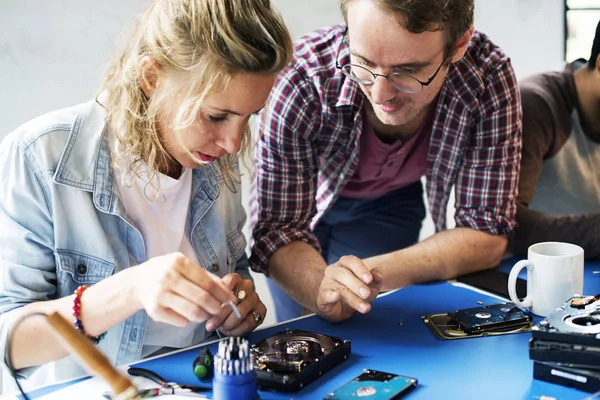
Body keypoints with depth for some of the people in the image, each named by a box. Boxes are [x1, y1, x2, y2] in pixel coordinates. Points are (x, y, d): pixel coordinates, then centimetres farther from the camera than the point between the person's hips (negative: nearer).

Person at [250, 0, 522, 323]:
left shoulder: (490, 80, -33)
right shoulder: (299, 82, -38)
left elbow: (487, 235, -28)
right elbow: (278, 227, -30)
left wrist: (372, 273, -41)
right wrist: (321, 288, -52)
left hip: (390, 204, 1)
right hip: (309, 196, -1)